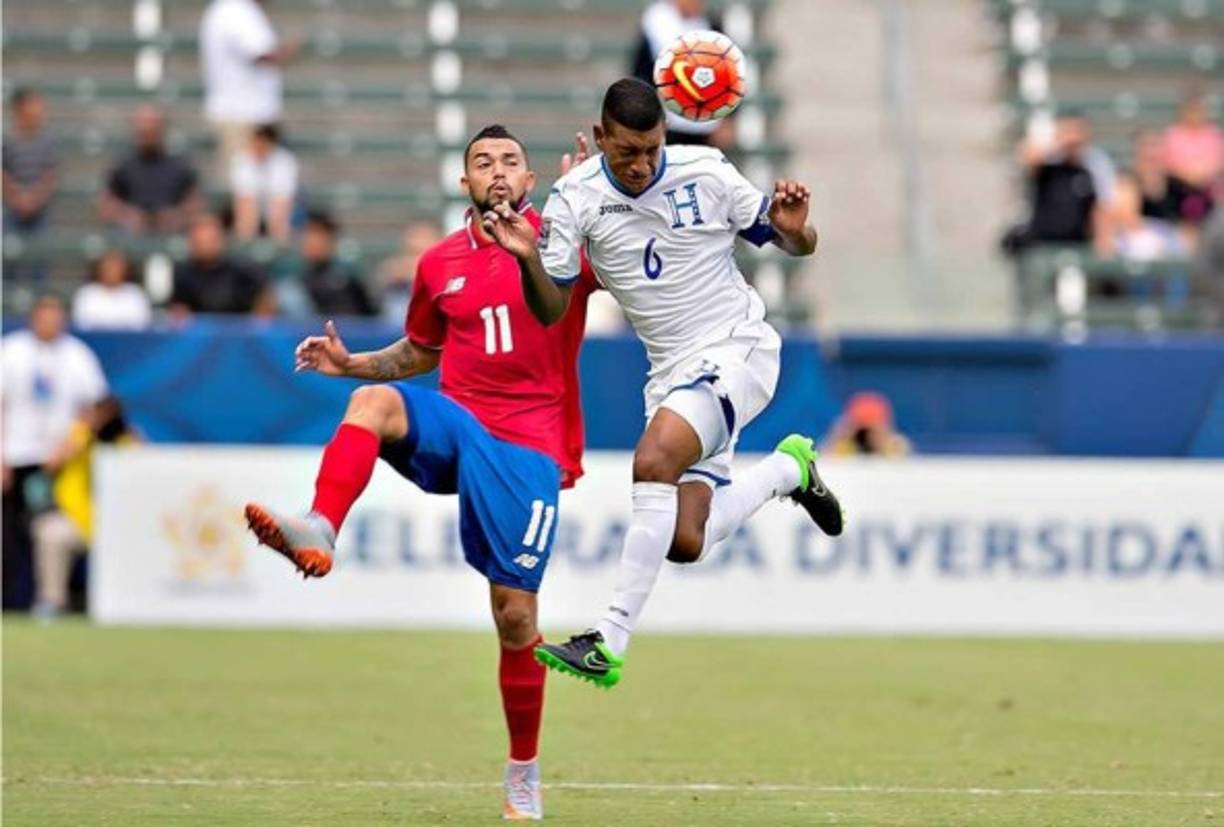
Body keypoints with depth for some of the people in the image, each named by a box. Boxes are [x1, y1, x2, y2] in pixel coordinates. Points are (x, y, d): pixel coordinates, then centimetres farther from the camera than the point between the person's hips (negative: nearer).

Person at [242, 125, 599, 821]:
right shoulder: (441, 264, 11)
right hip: (455, 424, 3)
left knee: (515, 616, -3)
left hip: (526, 447, -3)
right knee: (373, 399, -31)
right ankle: (318, 533, -49)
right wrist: (350, 363, 8)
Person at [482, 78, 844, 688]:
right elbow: (551, 309, 0)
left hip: (738, 348, -4)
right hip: (672, 372, 4)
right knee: (686, 544, -3)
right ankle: (788, 468, 26)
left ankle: (610, 642, -29)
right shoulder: (575, 198, -4)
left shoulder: (706, 173, -8)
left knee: (654, 461, -29)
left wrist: (794, 229, -20)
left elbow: (794, 245, 4)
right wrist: (528, 259, -20)